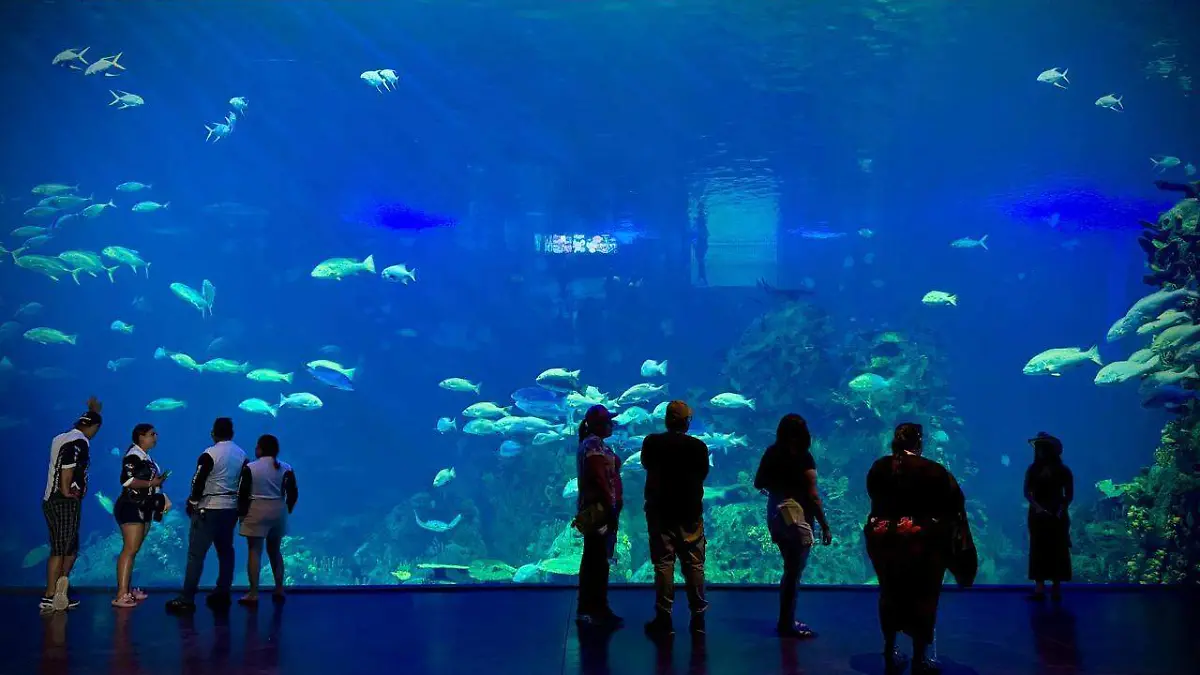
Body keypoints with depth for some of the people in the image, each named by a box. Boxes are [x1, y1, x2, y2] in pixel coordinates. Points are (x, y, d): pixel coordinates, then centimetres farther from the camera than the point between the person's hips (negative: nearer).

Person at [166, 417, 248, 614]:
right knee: (225, 552, 13)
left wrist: (191, 503, 4)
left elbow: (198, 482, -10)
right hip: (231, 509, 6)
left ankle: (187, 599, -8)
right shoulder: (242, 455, 7)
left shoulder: (209, 454, -11)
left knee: (196, 554, -5)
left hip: (208, 509, -6)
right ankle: (222, 595, 15)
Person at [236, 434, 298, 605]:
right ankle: (279, 590, 17)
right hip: (278, 511, 4)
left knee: (254, 551, -1)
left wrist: (241, 512, 4)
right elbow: (293, 494, 3)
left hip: (256, 511, -4)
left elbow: (243, 493, -8)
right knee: (275, 550, 16)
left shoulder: (250, 468, -8)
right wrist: (287, 510, 15)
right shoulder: (286, 468, 2)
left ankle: (253, 594, -4)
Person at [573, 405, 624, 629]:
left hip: (596, 509, 11)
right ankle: (596, 610, -4)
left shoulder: (592, 443, 18)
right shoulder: (595, 444, -14)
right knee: (598, 561, -7)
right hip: (600, 509, -11)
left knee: (593, 561, 13)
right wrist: (611, 509, -21)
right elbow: (599, 480, -21)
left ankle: (589, 609, 19)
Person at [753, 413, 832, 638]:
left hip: (776, 516, 7)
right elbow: (813, 496, -17)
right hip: (798, 518, -7)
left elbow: (758, 484, 10)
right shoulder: (803, 457, -16)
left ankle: (786, 620, 25)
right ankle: (786, 625, 9)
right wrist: (825, 527, -12)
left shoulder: (771, 453, 2)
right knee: (794, 571, 3)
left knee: (791, 569, 19)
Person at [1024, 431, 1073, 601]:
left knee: (1057, 551, -1)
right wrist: (1037, 507, -18)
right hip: (1038, 515, 1)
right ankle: (1039, 588, -3)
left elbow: (1069, 495, 1)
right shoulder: (1033, 469, 4)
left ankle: (1056, 588, 4)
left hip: (1057, 515, -1)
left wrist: (1062, 510, -15)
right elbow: (1027, 493, -2)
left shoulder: (1062, 470, 0)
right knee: (1038, 551, -2)